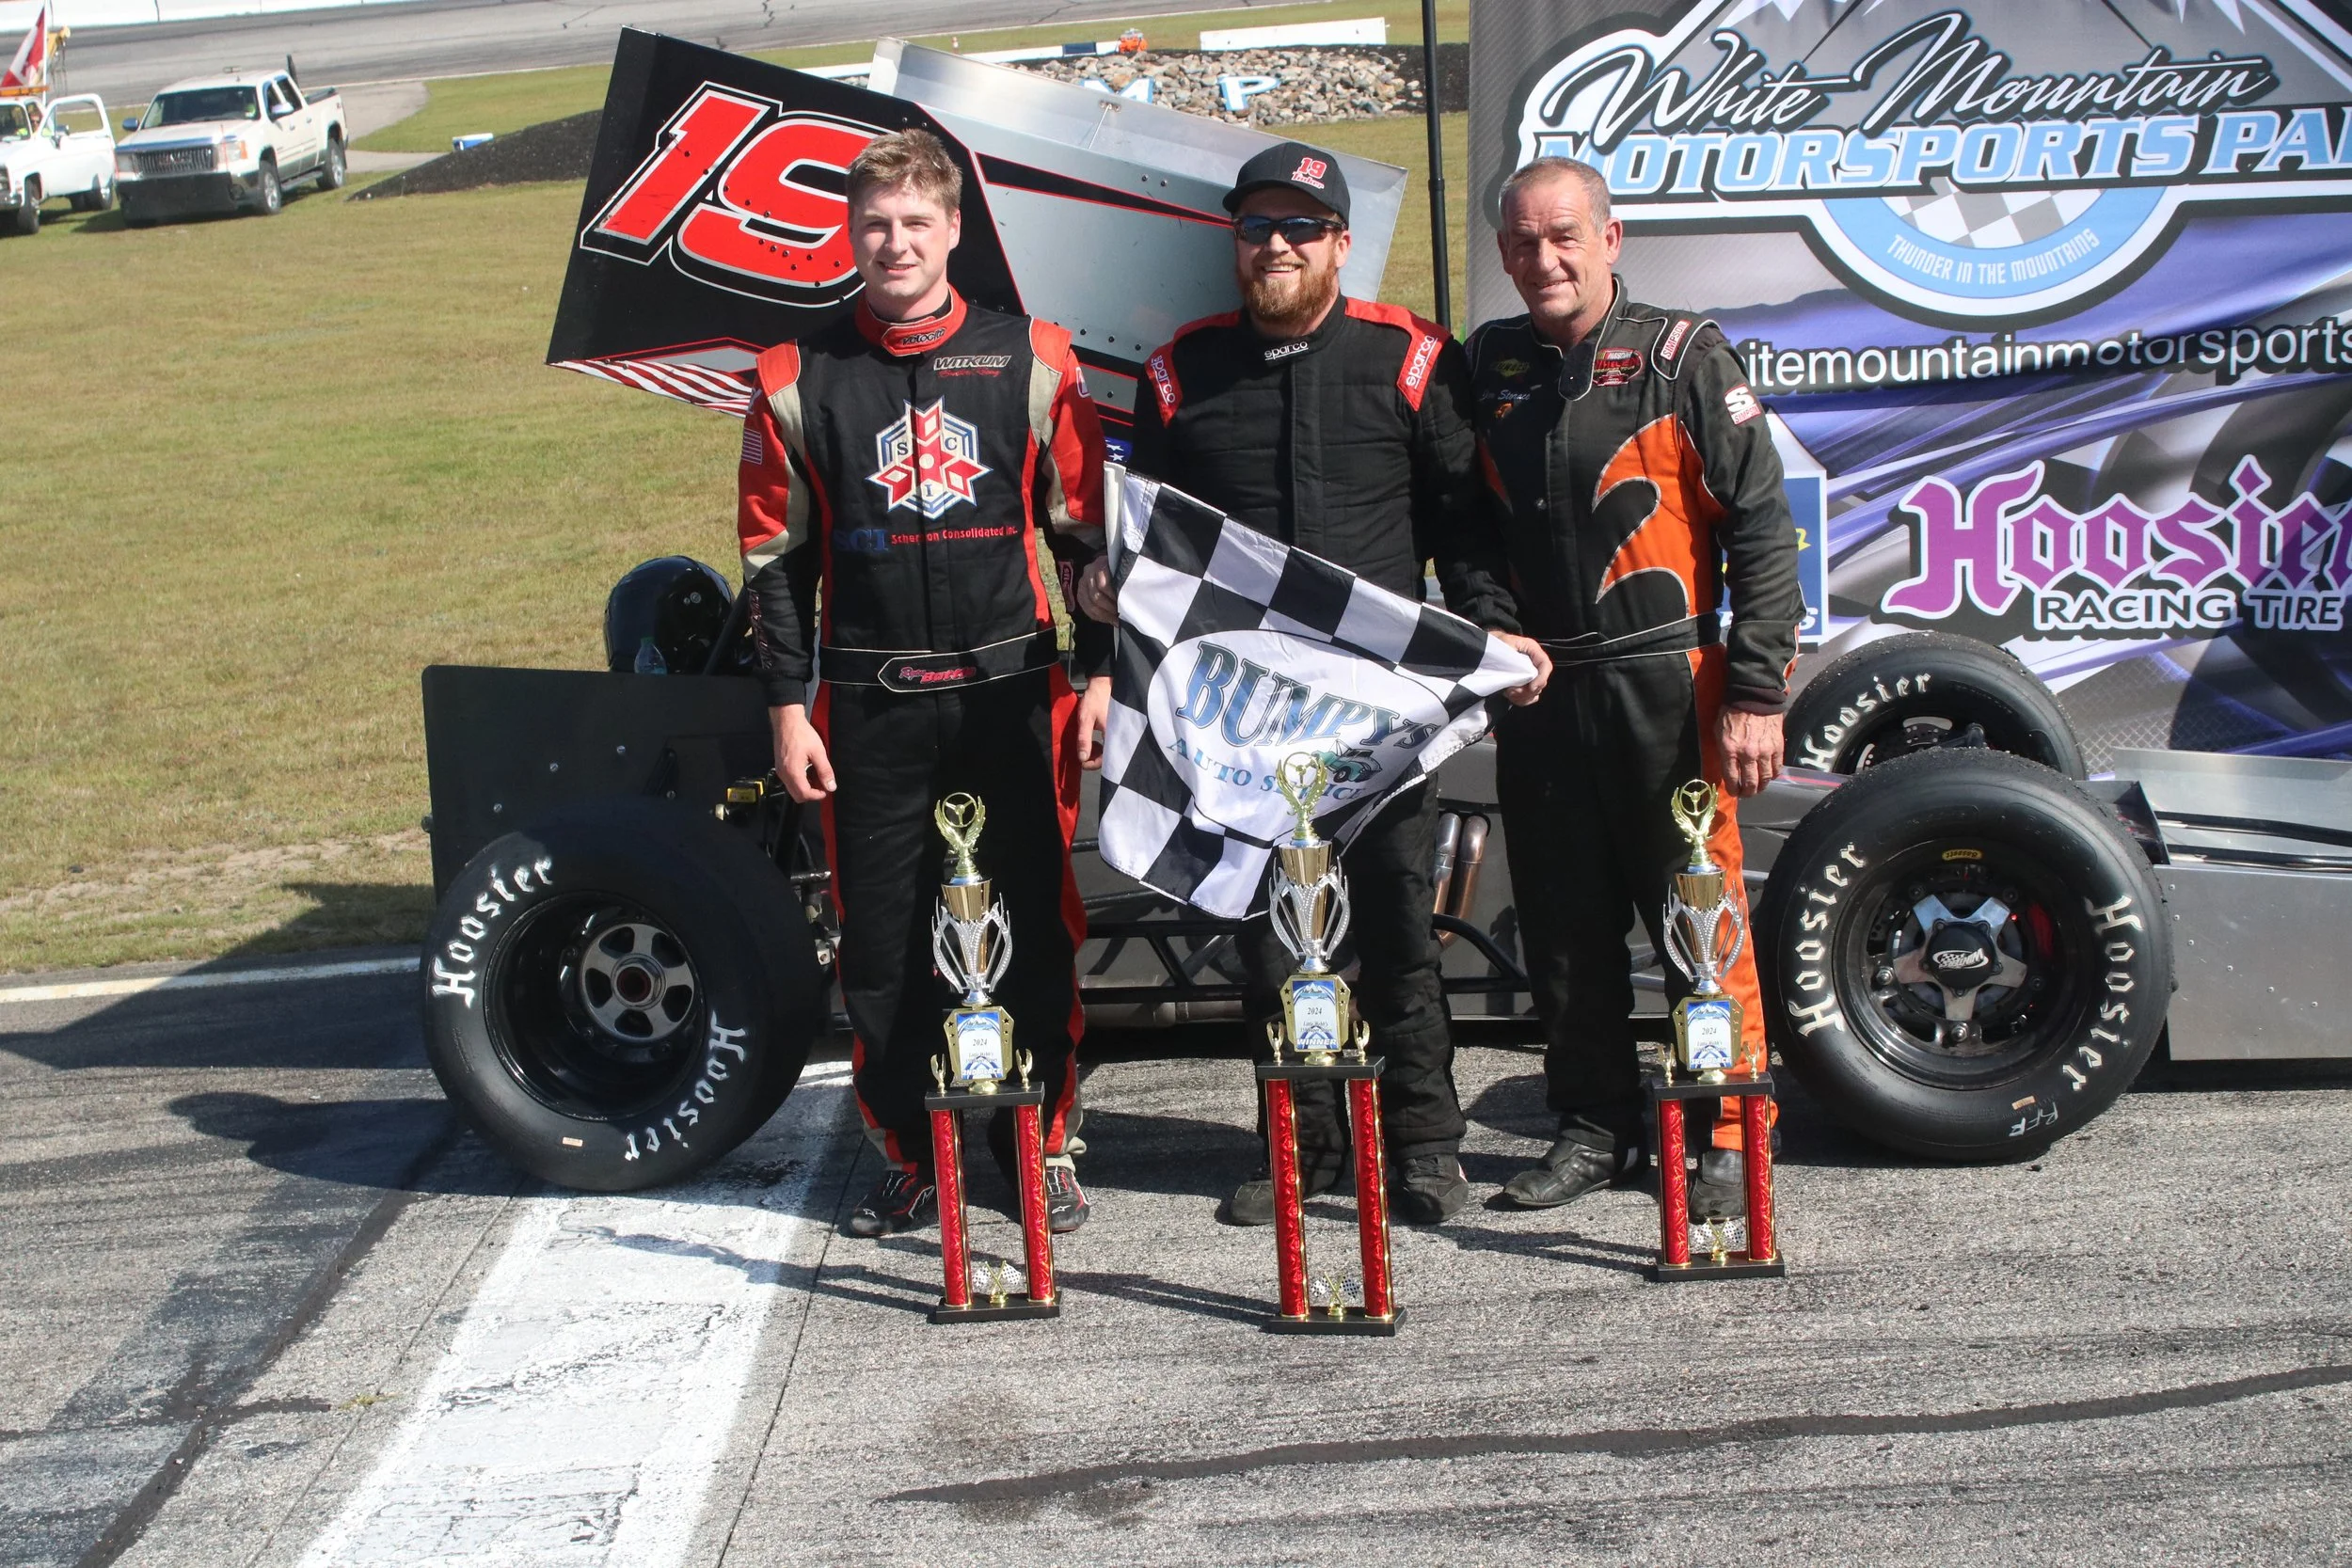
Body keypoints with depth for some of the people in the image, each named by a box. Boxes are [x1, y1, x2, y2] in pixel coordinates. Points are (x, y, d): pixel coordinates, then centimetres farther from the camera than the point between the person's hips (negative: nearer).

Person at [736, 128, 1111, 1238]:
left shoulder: (1031, 361, 4)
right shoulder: (800, 379, 4)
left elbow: (1085, 528, 7)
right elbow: (775, 556, 6)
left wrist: (1098, 671, 2)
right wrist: (787, 706, 2)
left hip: (1013, 690, 0)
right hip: (869, 706, 0)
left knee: (1041, 927, 3)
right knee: (880, 942, 4)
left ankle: (1044, 1142, 17)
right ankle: (906, 1155, 17)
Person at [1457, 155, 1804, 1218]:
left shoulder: (1681, 357, -2)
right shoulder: (1488, 370, 11)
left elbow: (1762, 531, -4)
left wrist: (1757, 693, -10)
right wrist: (1493, 632, 1)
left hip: (1667, 688, -4)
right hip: (1538, 694, 4)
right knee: (1563, 927, 9)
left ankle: (1727, 1136, 10)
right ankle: (1594, 1123, 23)